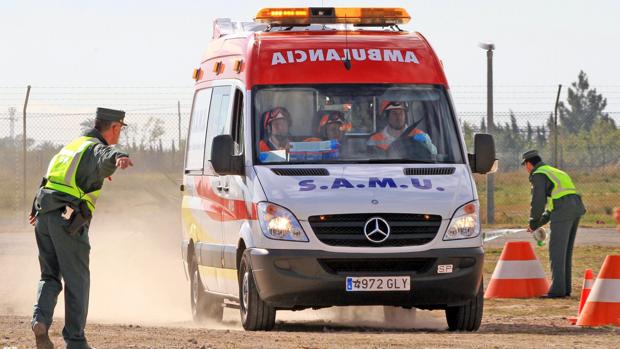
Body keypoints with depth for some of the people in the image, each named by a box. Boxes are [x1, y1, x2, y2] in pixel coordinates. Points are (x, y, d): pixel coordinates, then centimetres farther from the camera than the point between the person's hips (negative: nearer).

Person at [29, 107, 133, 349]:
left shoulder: (74, 145, 24)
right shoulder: (96, 148, -4)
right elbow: (106, 157, -33)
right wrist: (119, 158, -57)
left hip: (44, 215, 7)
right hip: (67, 220, -7)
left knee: (50, 276, 14)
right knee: (77, 281, 3)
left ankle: (40, 320, -10)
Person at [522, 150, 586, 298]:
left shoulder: (538, 175, 0)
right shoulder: (556, 173, 30)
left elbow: (538, 201, -6)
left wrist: (533, 223, 9)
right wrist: (538, 224, 30)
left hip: (562, 213, -9)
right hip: (576, 208, 9)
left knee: (557, 251, -6)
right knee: (565, 251, 13)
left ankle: (557, 289, -10)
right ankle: (565, 288, 12)